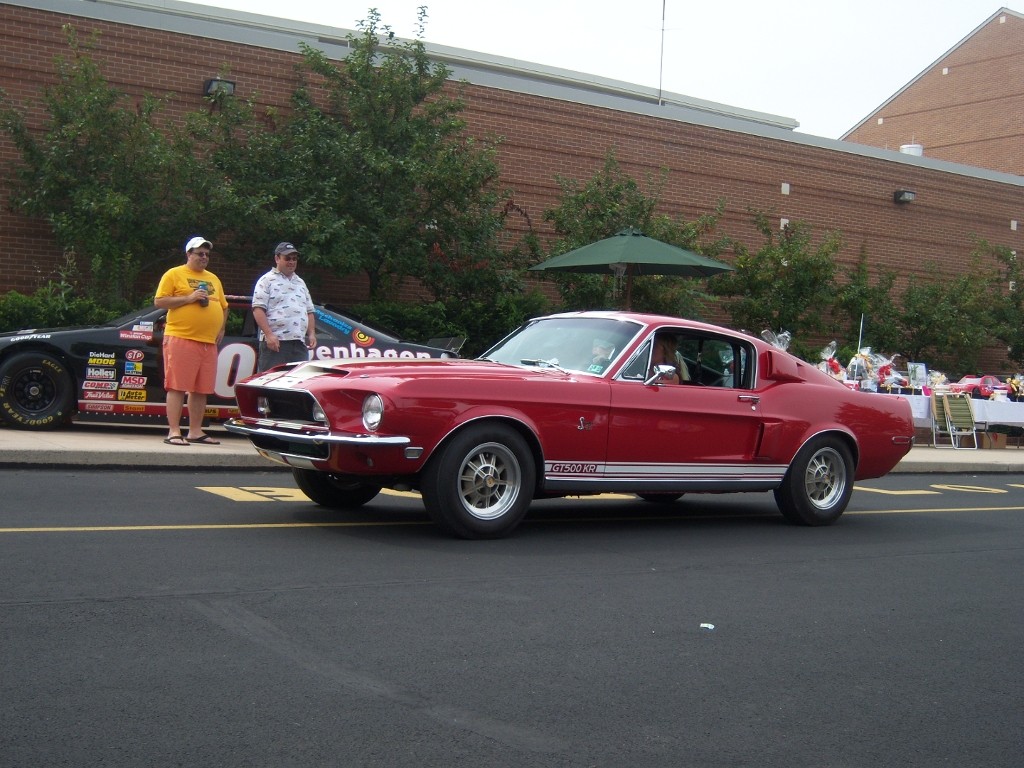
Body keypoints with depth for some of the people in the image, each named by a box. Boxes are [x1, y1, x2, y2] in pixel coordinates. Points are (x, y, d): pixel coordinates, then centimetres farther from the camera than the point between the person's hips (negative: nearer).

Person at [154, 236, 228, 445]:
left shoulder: (213, 279, 22)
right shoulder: (174, 274, 3)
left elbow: (223, 306, 28)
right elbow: (159, 301, -4)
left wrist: (221, 329, 14)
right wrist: (188, 298, -12)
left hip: (209, 342, 6)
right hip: (181, 339, -6)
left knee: (201, 390, 7)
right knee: (177, 387, -7)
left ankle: (195, 432, 14)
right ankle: (174, 432, -7)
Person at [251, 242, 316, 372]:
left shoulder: (300, 283, 24)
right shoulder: (267, 280, 2)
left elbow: (309, 312, 26)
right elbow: (258, 309, -8)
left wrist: (312, 334, 11)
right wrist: (269, 334, -18)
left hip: (300, 344, 7)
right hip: (275, 343, -6)